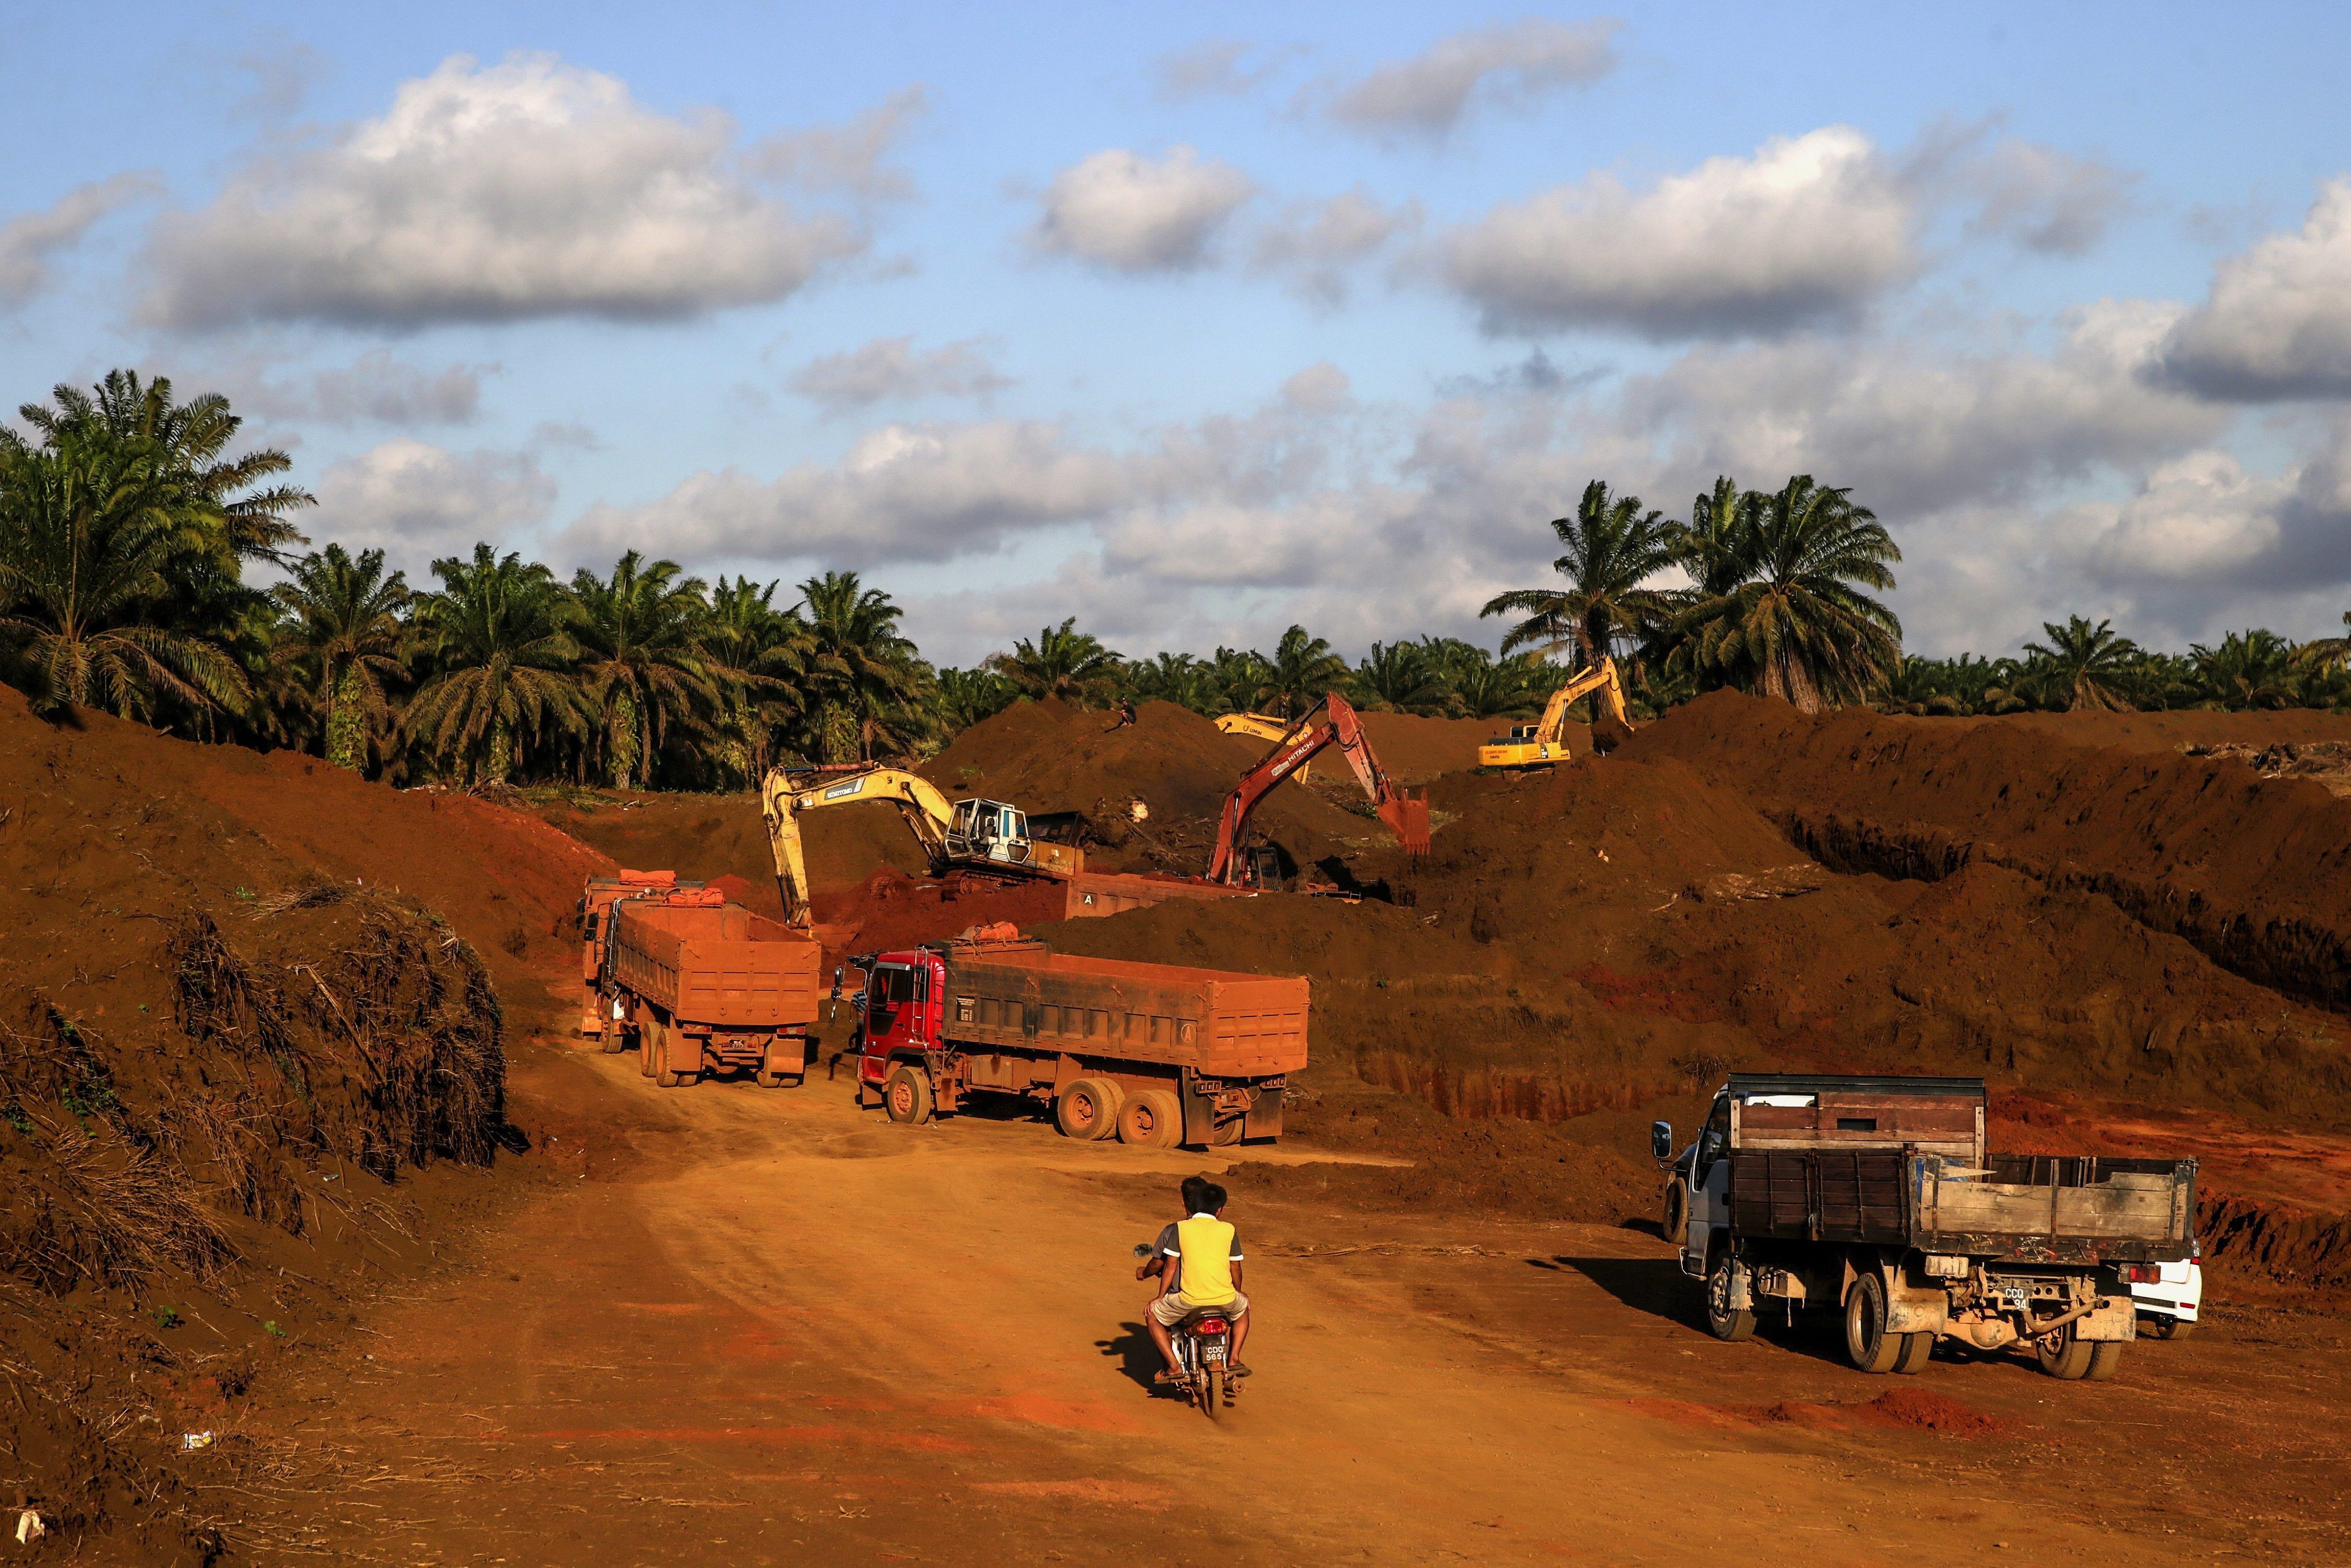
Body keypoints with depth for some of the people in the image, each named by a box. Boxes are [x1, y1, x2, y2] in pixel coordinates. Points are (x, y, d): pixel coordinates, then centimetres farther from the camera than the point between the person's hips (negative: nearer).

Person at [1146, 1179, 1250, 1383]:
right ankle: (1234, 1359, 22)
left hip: (1189, 1299, -2)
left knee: (1154, 1317, 23)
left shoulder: (1179, 1229, 5)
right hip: (1225, 1297, 2)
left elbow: (1170, 1267, 6)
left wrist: (1160, 1298, 20)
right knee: (1243, 1309, 36)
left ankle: (1174, 1366, 9)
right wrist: (1238, 1293, 36)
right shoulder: (1229, 1230, 9)